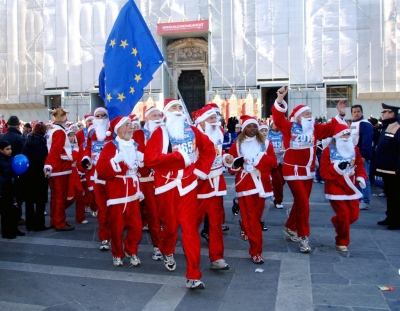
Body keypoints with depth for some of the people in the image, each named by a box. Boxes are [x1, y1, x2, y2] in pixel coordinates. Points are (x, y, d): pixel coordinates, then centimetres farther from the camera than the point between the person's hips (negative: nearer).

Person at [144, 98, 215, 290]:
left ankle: (193, 276, 0)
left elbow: (209, 149, 16)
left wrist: (202, 169, 3)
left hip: (187, 185, 1)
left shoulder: (192, 131, 7)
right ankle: (167, 253, 46)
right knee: (170, 225, 13)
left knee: (190, 228, -3)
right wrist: (180, 157, -17)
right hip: (167, 185, -1)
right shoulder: (160, 133, -3)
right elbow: (149, 158, -17)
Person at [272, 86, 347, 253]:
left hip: (308, 171, 6)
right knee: (303, 204, -9)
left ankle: (290, 228, 36)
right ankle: (303, 237, 2)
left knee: (300, 202, 17)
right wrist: (280, 99, -31)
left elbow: (330, 128, 10)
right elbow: (278, 116, -21)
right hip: (294, 170, -6)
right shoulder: (289, 127, -9)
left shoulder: (314, 129, 5)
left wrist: (340, 115, 0)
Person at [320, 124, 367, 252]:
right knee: (344, 214, -7)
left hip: (351, 188, 5)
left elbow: (359, 166, 9)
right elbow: (324, 172, -14)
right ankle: (342, 242, 16)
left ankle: (336, 222, 38)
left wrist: (361, 177, -9)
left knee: (354, 215, 4)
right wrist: (337, 167, -28)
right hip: (335, 189, -5)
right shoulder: (328, 151, -11)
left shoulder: (354, 149, 5)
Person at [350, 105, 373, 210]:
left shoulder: (366, 124, -12)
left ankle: (365, 202, -2)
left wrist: (363, 156, -23)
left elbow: (367, 142, -19)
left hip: (362, 157, -9)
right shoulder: (352, 124, 16)